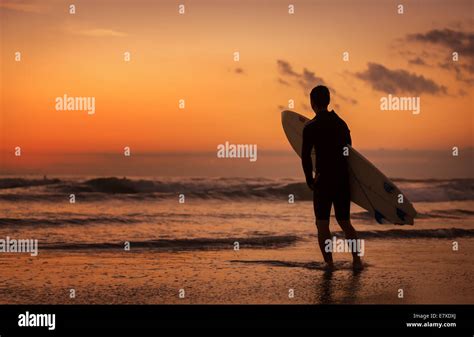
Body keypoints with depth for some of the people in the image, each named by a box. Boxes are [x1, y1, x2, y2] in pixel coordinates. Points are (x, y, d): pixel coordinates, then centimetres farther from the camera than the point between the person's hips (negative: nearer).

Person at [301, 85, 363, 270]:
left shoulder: (311, 127, -9)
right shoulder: (341, 123, 8)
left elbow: (305, 156, -12)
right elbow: (348, 150, 15)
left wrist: (310, 180, -2)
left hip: (324, 180, -5)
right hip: (343, 179, 5)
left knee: (322, 224, 4)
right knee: (344, 222, 15)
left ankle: (329, 262, 0)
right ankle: (357, 259, 9)